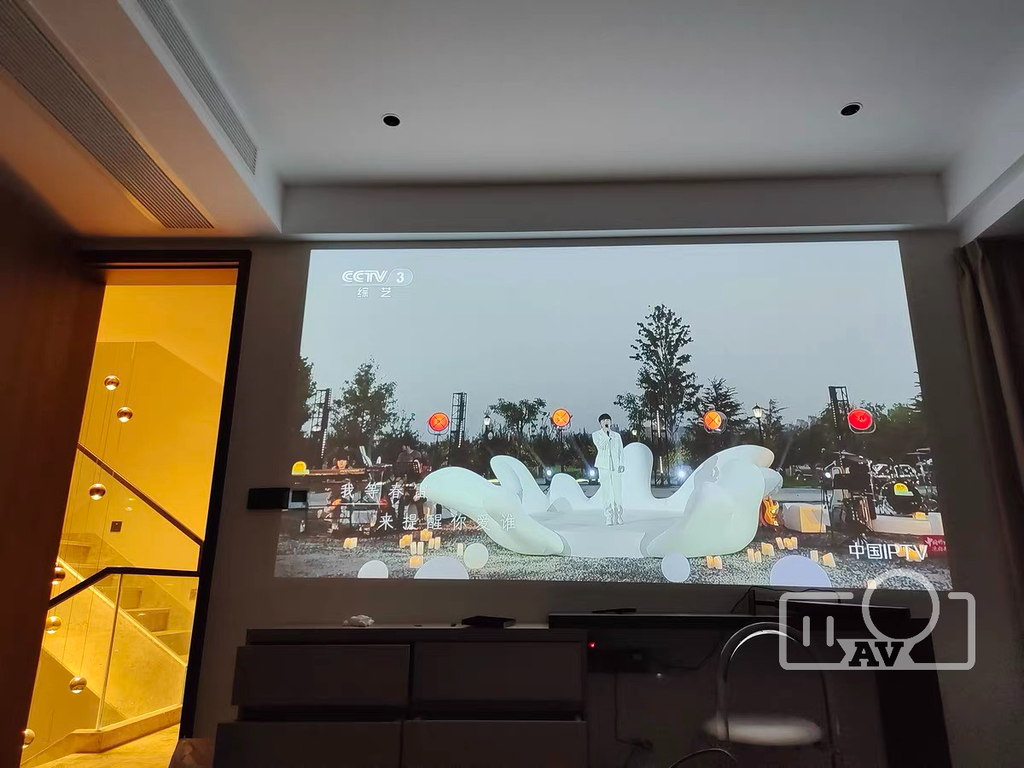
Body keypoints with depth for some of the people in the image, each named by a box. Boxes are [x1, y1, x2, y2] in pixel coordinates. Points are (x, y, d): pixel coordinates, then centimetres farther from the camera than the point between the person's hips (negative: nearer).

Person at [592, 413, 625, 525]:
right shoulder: (596, 435, 8)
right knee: (606, 492, -4)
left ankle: (618, 517, 2)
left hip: (615, 466, 2)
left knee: (618, 492, -4)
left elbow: (620, 451, 13)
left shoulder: (617, 435, 14)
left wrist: (621, 464, 1)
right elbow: (600, 446, -10)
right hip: (604, 466, -2)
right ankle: (608, 518, 0)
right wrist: (606, 433, -10)